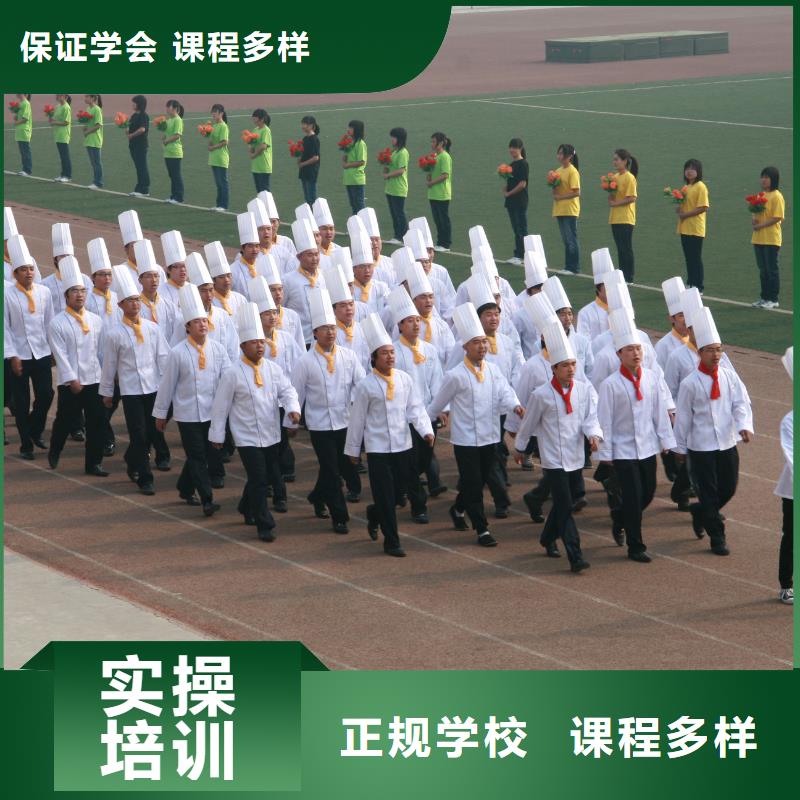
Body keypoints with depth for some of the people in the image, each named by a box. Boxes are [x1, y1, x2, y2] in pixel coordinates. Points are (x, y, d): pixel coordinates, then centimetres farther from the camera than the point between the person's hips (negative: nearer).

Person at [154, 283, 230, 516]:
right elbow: (167, 384, -1)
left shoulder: (218, 349, 0)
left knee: (211, 454, 13)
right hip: (188, 415, -4)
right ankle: (207, 499, -7)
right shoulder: (178, 353, -8)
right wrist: (160, 414, 4)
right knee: (197, 457, -6)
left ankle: (185, 488, 33)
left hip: (213, 413, 4)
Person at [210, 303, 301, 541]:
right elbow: (221, 406, -6)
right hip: (247, 438, -5)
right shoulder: (232, 374, -11)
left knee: (268, 476, 16)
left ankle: (247, 508, 41)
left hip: (271, 436, 5)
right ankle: (264, 526, 0)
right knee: (258, 480, -8)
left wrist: (293, 408, -22)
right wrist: (217, 435, -2)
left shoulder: (272, 369, 3)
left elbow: (287, 390, 0)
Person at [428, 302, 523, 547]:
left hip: (490, 437, 5)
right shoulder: (456, 376, -12)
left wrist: (515, 405, -28)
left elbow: (504, 392, -8)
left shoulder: (493, 371, 4)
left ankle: (458, 509, 42)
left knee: (481, 481, 16)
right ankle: (482, 531, 5)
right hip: (465, 440, -5)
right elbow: (438, 403, 0)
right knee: (473, 485, -3)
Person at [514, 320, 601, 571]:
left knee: (564, 504, 17)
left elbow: (591, 416, -3)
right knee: (565, 507, -10)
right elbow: (528, 424, 3)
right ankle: (575, 557, -13)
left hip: (576, 458, 5)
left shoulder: (584, 389, 0)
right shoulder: (541, 395, -10)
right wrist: (520, 449, 14)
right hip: (554, 460, -5)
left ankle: (548, 538, 42)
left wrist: (594, 435, -24)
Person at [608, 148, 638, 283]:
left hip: (625, 219, -8)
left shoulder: (629, 177, -12)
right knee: (620, 248, 12)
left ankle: (629, 277, 1)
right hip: (615, 218, 8)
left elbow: (632, 198, -19)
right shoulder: (615, 176, 13)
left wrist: (615, 203, -17)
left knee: (626, 248, -4)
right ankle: (621, 276, 18)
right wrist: (610, 192, -1)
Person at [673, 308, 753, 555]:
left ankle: (699, 512, 39)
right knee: (709, 494, 0)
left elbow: (741, 403, -3)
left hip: (727, 443, 4)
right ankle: (717, 538, 13)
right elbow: (683, 417, -3)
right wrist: (680, 447, 3)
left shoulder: (730, 377, 1)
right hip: (701, 447, -4)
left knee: (728, 489, 12)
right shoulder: (689, 384, -10)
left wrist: (745, 426, -22)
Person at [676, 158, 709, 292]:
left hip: (696, 229, -8)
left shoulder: (700, 187, -11)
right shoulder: (686, 187, 14)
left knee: (696, 258, -3)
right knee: (688, 258, 12)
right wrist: (678, 209, 0)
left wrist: (686, 214, -18)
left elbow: (703, 207, -18)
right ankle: (690, 284, 18)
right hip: (684, 229, 8)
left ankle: (699, 287, 2)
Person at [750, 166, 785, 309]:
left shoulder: (777, 196, -11)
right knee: (762, 269, 12)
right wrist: (754, 219, -2)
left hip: (771, 239, -8)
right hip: (758, 238, 8)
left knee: (771, 269, -2)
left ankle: (773, 299, 3)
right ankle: (764, 297, 19)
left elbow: (777, 217, -17)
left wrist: (761, 225, -19)